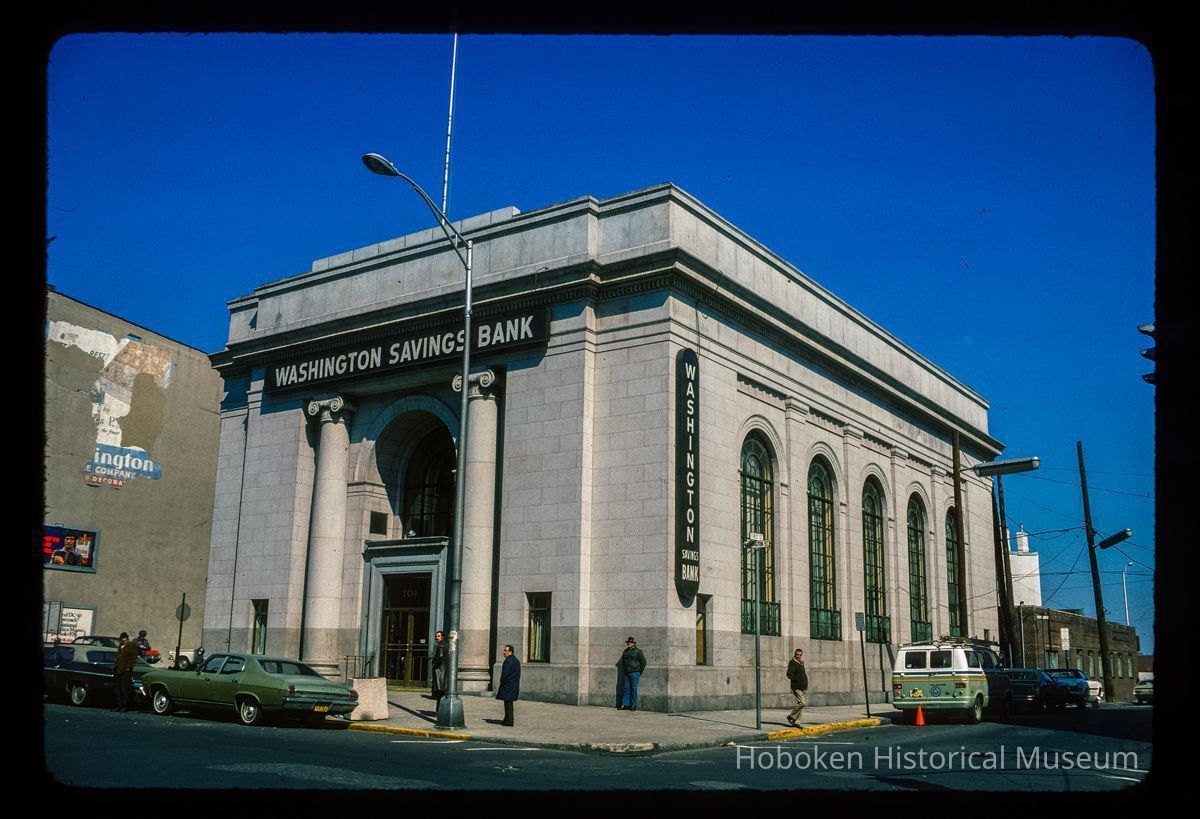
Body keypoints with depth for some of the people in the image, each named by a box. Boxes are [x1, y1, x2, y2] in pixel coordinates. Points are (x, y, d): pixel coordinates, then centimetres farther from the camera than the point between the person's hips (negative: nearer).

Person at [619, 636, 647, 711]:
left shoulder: (638, 651, -3)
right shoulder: (625, 651, 14)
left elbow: (643, 662, -1)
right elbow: (623, 661, 27)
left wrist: (639, 672, 0)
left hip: (634, 673, -6)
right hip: (626, 673, 6)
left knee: (633, 688, -4)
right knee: (626, 688, 3)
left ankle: (634, 705, 1)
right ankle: (625, 704, 7)